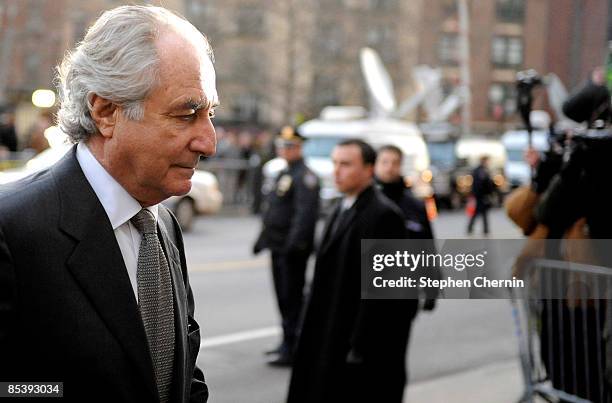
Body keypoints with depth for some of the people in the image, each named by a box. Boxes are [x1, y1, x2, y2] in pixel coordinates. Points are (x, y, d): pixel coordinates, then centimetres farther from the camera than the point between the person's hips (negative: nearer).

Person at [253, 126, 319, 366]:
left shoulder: (305, 177, -11)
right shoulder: (283, 175, 19)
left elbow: (306, 212, -21)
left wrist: (294, 242, -27)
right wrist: (263, 238, 24)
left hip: (293, 249, -9)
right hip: (278, 247, 9)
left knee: (292, 297, -6)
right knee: (283, 296, 14)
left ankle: (291, 349, -3)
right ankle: (288, 343, 24)